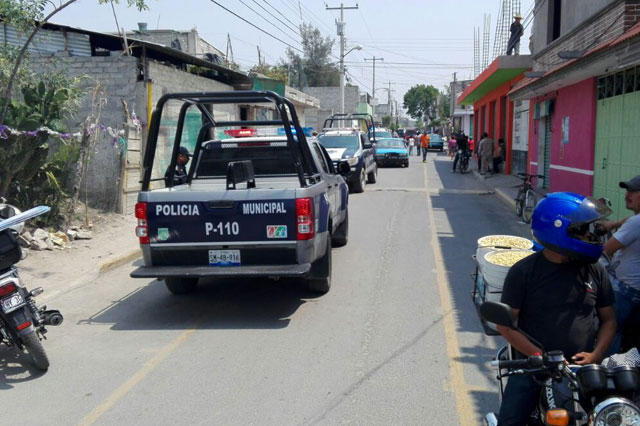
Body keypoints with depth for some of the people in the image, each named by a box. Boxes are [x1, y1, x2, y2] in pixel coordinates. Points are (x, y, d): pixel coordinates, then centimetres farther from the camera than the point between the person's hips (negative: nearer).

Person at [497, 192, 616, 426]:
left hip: (581, 367, 3)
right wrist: (541, 357, -14)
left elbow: (608, 319, 13)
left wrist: (595, 355, -4)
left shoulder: (595, 271, 5)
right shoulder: (523, 271, -4)